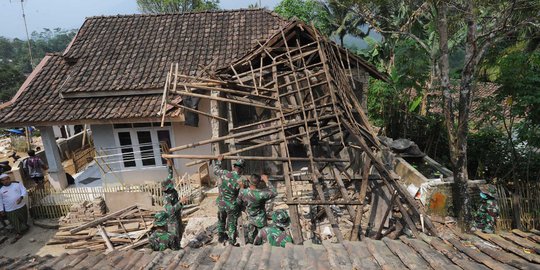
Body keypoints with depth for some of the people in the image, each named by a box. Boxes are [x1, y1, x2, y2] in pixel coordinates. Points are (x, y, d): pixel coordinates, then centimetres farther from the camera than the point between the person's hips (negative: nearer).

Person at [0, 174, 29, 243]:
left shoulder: (17, 184, -2)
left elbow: (24, 190, -5)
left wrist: (21, 197, -24)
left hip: (21, 206, 1)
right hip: (10, 210, 0)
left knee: (24, 219, 16)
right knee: (15, 223, 2)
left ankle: (25, 228, 37)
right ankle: (19, 233, 14)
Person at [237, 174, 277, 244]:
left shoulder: (243, 192, -22)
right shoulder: (261, 194, -34)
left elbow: (239, 203, -4)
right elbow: (274, 193, -19)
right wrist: (266, 180, -19)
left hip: (250, 219, 4)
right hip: (260, 221, -4)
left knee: (250, 237, 25)